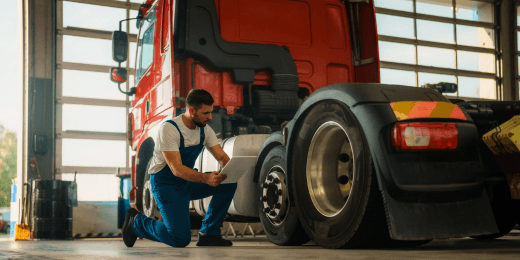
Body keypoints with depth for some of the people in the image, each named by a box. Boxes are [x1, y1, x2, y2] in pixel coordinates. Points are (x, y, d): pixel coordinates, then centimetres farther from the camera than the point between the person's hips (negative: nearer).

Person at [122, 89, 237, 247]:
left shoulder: (205, 130, -1)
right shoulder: (169, 129, -24)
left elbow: (222, 156, -3)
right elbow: (177, 169, -30)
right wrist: (206, 178, -44)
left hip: (188, 182, 7)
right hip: (165, 184, -7)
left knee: (228, 184, -14)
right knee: (180, 239, -18)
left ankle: (208, 234, -2)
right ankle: (136, 222, 7)